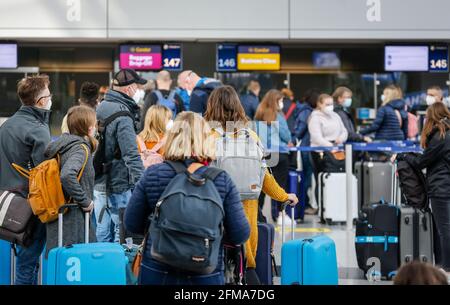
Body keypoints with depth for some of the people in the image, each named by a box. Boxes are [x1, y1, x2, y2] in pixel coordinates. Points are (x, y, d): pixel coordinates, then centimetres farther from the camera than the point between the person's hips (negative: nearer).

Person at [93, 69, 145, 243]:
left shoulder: (101, 109, 11)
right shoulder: (122, 116, -16)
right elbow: (131, 155, -22)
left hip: (98, 182, 9)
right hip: (117, 184, -9)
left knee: (102, 232, 14)